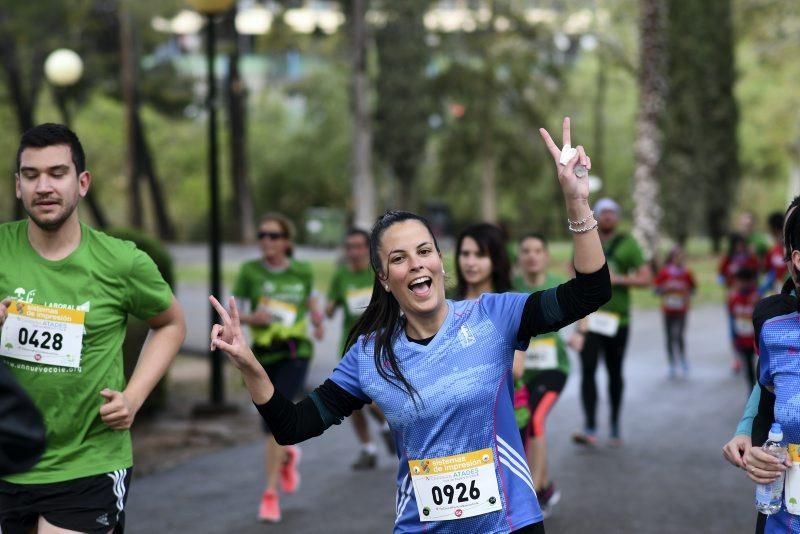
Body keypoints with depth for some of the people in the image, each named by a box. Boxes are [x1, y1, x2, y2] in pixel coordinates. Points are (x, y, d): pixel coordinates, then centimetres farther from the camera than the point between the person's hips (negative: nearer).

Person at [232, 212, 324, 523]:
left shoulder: (302, 271, 3)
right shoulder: (250, 271, -2)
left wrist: (317, 319, 4)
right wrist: (251, 317, -19)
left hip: (295, 353, -2)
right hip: (263, 354, 2)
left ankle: (271, 494, -12)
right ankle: (288, 456, 46)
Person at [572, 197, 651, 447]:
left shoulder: (627, 244, 2)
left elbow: (645, 278, -3)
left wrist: (618, 279, -17)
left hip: (617, 319, 0)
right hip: (588, 317, 0)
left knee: (614, 372, 10)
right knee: (587, 370, -13)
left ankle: (615, 425, 25)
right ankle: (590, 428, -16)